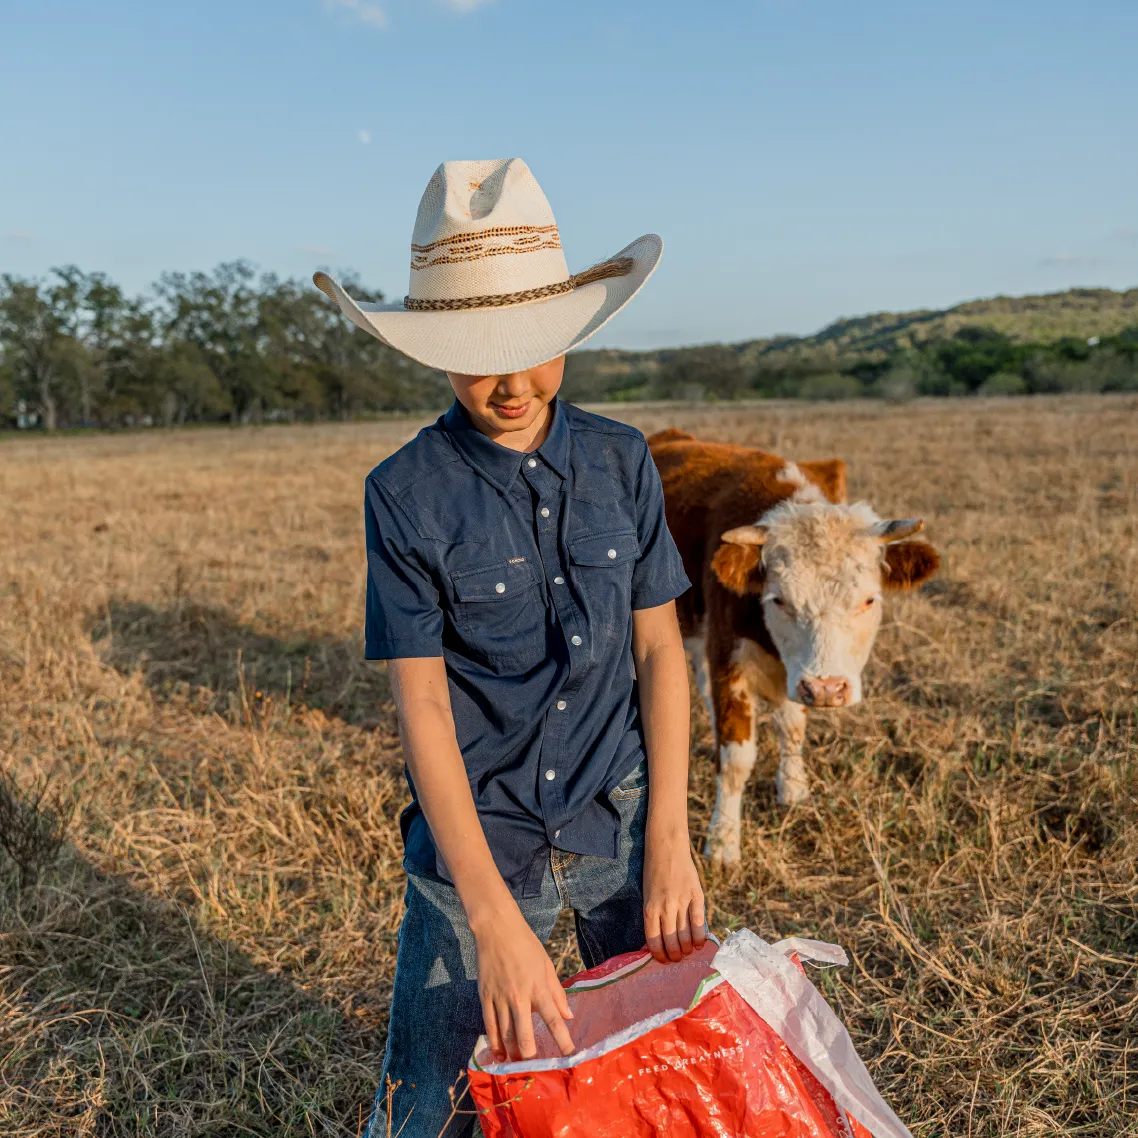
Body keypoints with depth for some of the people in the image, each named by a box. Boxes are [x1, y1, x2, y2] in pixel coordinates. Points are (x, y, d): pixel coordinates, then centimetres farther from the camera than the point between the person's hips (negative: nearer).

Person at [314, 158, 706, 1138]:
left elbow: (659, 651, 2)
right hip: (476, 835, -2)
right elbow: (422, 709, -13)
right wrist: (496, 922, -20)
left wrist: (670, 843, -4)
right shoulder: (406, 495, -11)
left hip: (620, 817, 3)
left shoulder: (622, 461, -2)